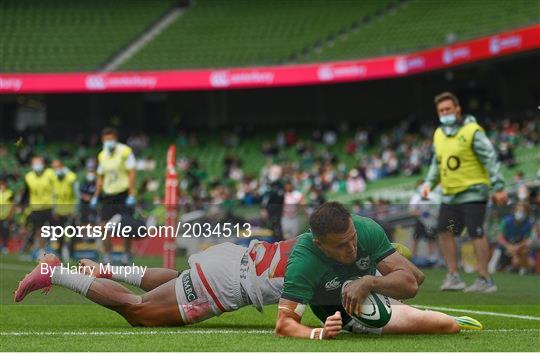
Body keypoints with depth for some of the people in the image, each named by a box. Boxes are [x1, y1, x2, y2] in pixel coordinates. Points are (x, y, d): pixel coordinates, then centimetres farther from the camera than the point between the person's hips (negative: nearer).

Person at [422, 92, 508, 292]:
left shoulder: (472, 131, -11)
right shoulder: (439, 134, 11)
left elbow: (490, 159, -14)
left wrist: (498, 187, -20)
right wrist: (429, 183, 12)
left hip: (473, 191, -8)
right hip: (450, 194, 8)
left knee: (476, 234, -12)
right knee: (444, 232, 4)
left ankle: (485, 280, -7)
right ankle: (454, 278, 11)